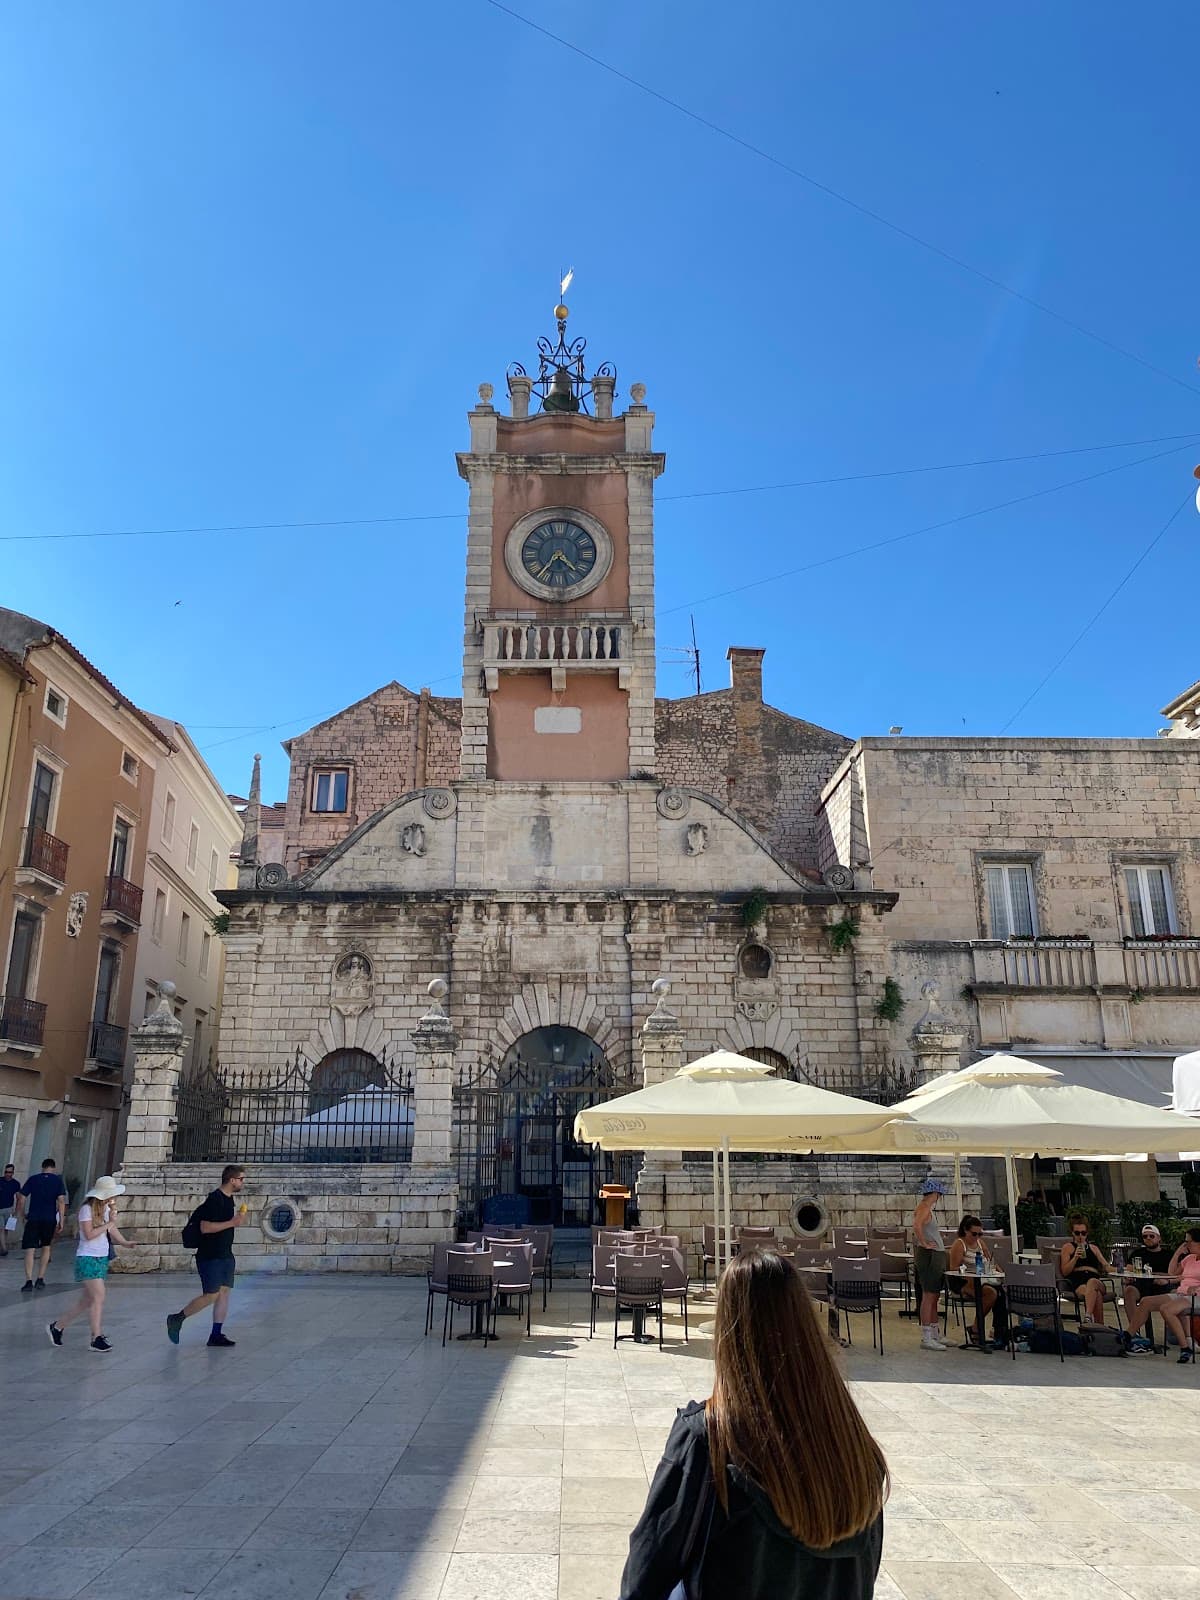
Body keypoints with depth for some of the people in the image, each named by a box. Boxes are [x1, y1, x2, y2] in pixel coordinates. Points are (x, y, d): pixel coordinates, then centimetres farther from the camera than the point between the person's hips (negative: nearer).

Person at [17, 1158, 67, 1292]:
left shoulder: (32, 1179, 5)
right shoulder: (58, 1180, 3)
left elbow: (21, 1199, 1)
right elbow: (61, 1201, -5)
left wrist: (23, 1215, 14)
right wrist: (61, 1221, -3)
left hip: (33, 1218, 0)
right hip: (50, 1219, 1)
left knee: (30, 1250, 0)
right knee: (46, 1248, 16)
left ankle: (29, 1281, -12)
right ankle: (40, 1279, 15)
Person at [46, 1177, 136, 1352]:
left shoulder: (107, 1208, 9)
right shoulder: (87, 1209, -13)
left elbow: (112, 1229, 12)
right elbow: (89, 1234, -19)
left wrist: (125, 1242, -3)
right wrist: (109, 1223, -20)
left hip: (102, 1258, 8)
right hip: (88, 1258, -8)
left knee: (87, 1300, 12)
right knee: (99, 1296, -13)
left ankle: (58, 1326, 27)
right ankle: (97, 1338, -7)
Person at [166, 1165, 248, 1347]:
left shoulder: (229, 1199, 11)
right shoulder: (214, 1199, -17)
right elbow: (205, 1227, -24)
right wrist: (232, 1222, -23)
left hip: (225, 1256, 9)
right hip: (209, 1257, -9)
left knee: (224, 1293, 5)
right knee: (211, 1295, -6)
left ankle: (216, 1335, 10)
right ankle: (177, 1319, 13)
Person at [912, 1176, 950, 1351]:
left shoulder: (926, 1207, 16)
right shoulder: (924, 1208, -15)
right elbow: (917, 1226, -33)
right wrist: (924, 1244, -22)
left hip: (936, 1256, 10)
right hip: (929, 1256, -10)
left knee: (934, 1296, 15)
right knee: (928, 1296, -8)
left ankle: (935, 1335, 23)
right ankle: (926, 1338, -6)